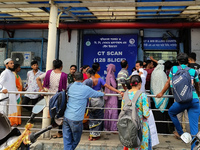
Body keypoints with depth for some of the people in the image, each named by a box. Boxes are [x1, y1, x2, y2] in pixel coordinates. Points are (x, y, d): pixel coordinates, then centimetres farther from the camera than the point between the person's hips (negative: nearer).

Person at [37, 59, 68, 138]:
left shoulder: (49, 73, 0)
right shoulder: (64, 75, -12)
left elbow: (38, 79, 4)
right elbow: (66, 88, -11)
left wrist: (42, 89, 4)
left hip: (50, 97, 3)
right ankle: (60, 133, 19)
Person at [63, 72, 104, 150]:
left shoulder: (70, 87, 7)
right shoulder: (86, 89, -6)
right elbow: (97, 94, 7)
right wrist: (103, 93, 31)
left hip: (66, 117, 5)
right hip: (76, 119, -5)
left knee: (67, 140, 11)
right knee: (75, 140, 15)